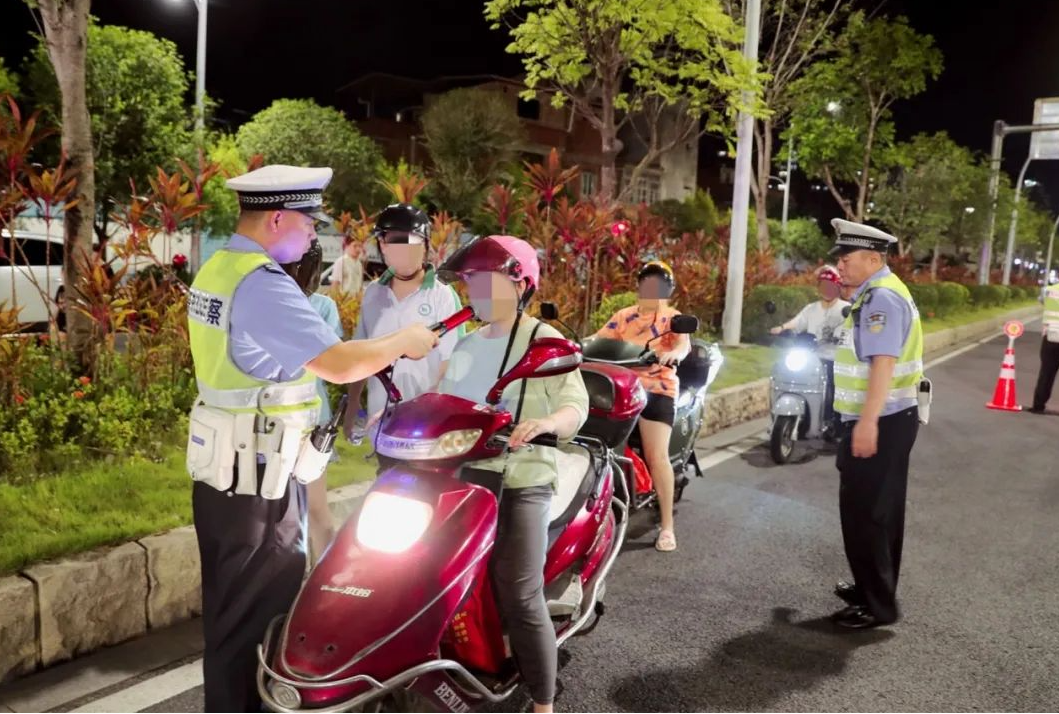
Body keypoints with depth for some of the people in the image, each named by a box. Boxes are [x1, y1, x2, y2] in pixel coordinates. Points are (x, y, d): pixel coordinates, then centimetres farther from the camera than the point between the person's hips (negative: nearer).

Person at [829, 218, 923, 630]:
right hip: (886, 419, 11)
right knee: (879, 510, 19)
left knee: (862, 512, -5)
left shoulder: (882, 298, -18)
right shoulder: (877, 293, 16)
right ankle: (874, 589, 32)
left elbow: (884, 363, -27)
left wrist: (867, 422, -32)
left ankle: (877, 605, 5)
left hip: (880, 423, -11)